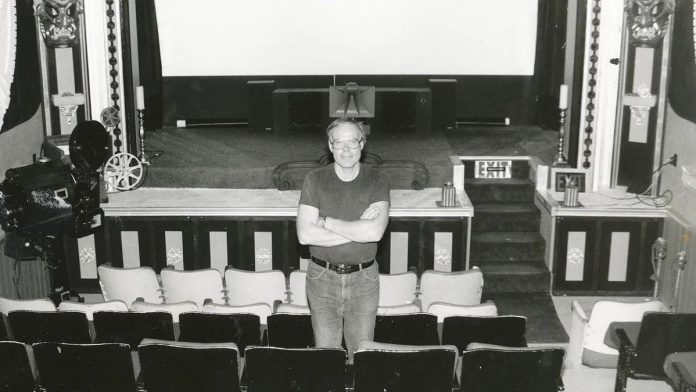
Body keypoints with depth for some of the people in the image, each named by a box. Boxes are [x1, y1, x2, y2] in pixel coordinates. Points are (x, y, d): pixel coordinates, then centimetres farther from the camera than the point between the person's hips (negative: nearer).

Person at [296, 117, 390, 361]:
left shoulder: (377, 181, -4)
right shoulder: (314, 180, -4)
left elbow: (375, 232, -20)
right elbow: (305, 235, -15)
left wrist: (325, 221, -15)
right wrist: (359, 229, -17)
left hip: (363, 279, 0)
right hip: (322, 277, 0)